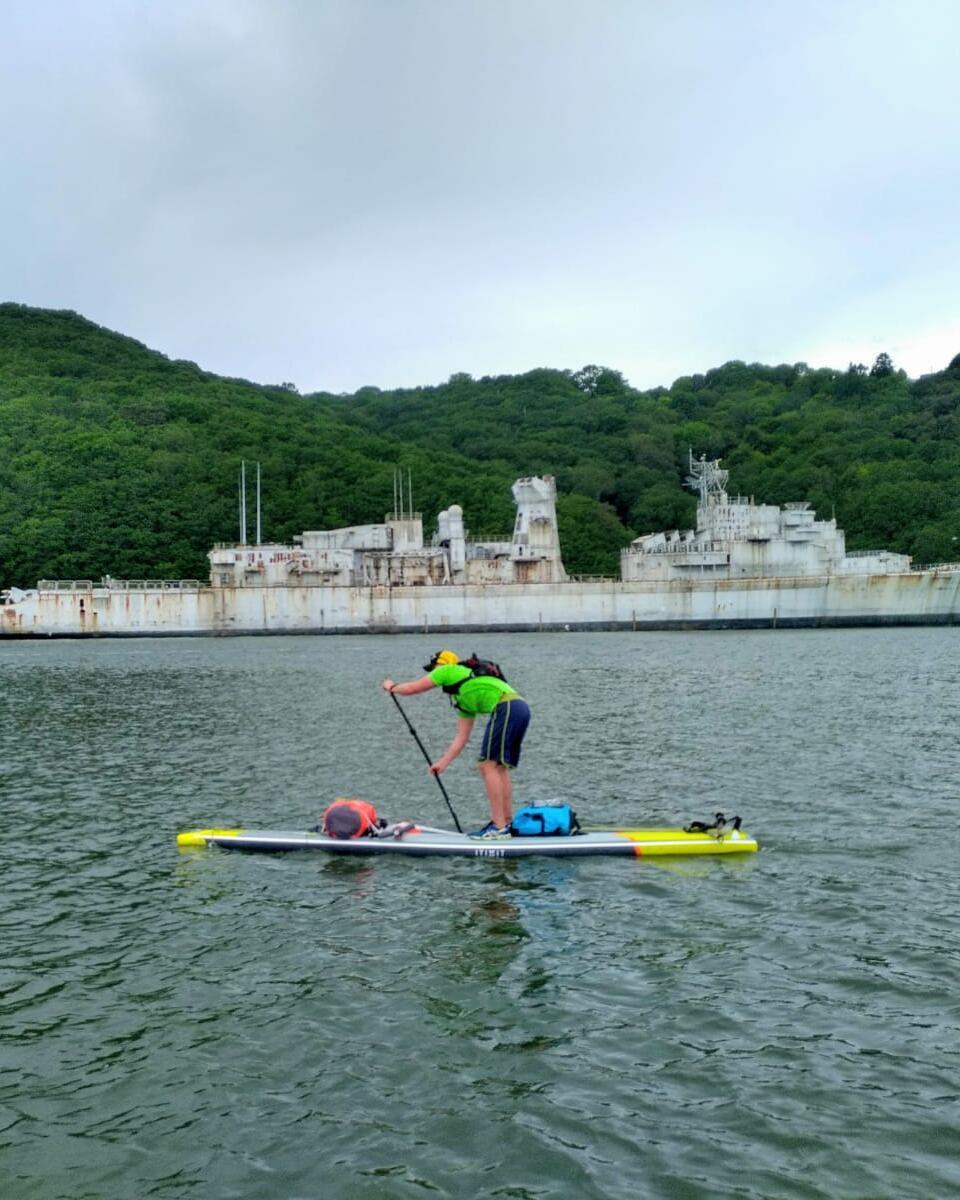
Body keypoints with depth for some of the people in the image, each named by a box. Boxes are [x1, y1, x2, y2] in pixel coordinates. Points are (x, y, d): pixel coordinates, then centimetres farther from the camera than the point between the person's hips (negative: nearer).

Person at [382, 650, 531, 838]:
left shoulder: (448, 671, 11)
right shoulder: (464, 700, 32)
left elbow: (411, 689, 19)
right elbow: (461, 737, 31)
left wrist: (392, 686, 38)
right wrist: (443, 762, 33)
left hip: (506, 707, -9)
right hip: (521, 707, 9)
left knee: (489, 766, -6)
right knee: (499, 767, 16)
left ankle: (499, 827, -6)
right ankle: (507, 822, 19)